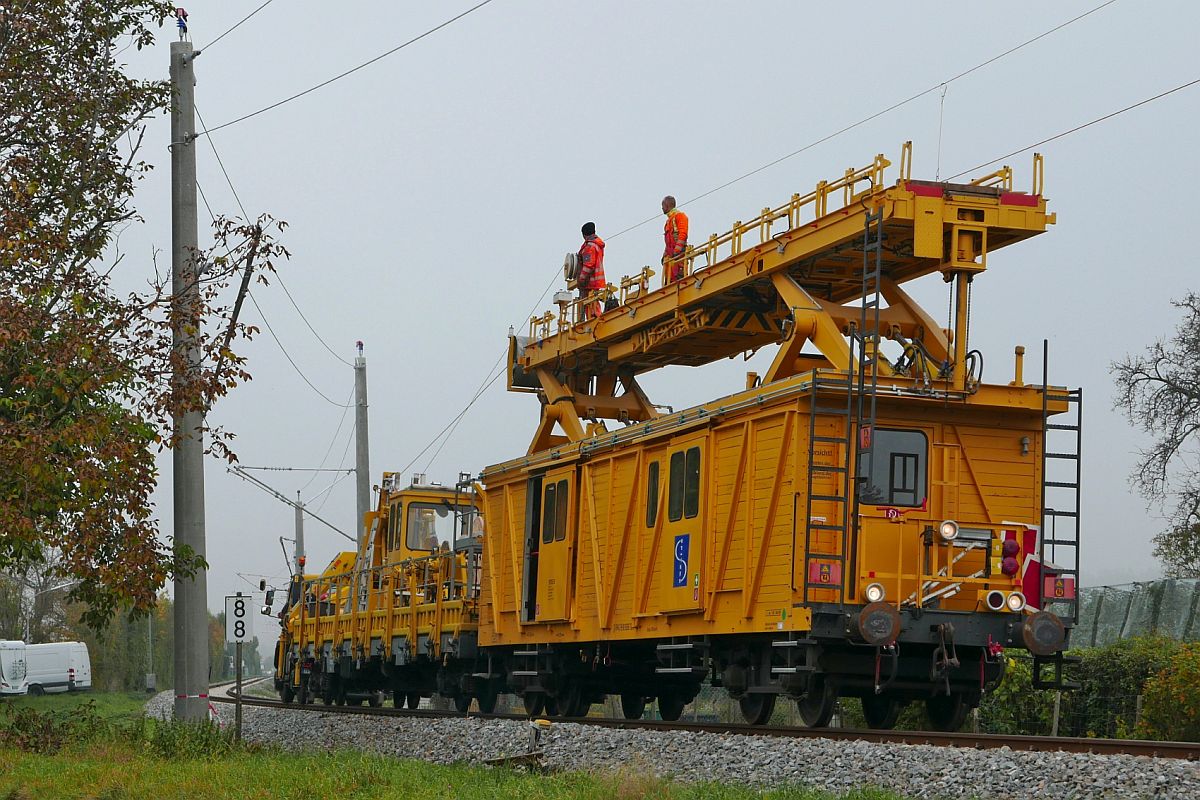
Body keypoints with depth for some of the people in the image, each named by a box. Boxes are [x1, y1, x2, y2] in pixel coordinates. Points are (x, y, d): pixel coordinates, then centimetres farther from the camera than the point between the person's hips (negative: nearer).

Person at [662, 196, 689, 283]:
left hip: (678, 253, -9)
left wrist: (677, 250, -21)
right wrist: (664, 255, 20)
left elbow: (682, 234, -13)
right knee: (669, 278, 1)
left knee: (678, 276, -18)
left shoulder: (679, 215, 0)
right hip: (670, 254, 9)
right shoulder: (669, 220, 28)